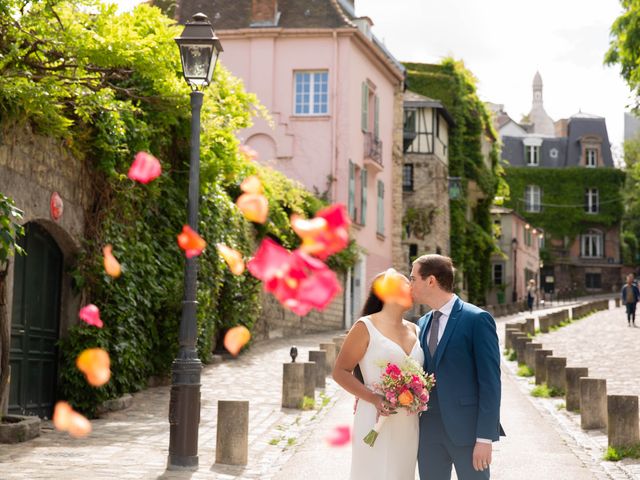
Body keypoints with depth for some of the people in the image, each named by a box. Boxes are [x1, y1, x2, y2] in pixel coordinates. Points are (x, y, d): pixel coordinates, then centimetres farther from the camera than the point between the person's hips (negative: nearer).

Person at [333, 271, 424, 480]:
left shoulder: (414, 330, 13)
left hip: (408, 424, 5)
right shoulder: (366, 327, -4)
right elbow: (340, 371, -6)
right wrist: (374, 398, -18)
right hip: (376, 420, -5)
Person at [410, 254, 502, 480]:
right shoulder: (422, 324, 13)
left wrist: (485, 438, -16)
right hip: (429, 428, 6)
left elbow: (490, 382, -11)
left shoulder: (477, 319, -8)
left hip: (466, 428, -6)